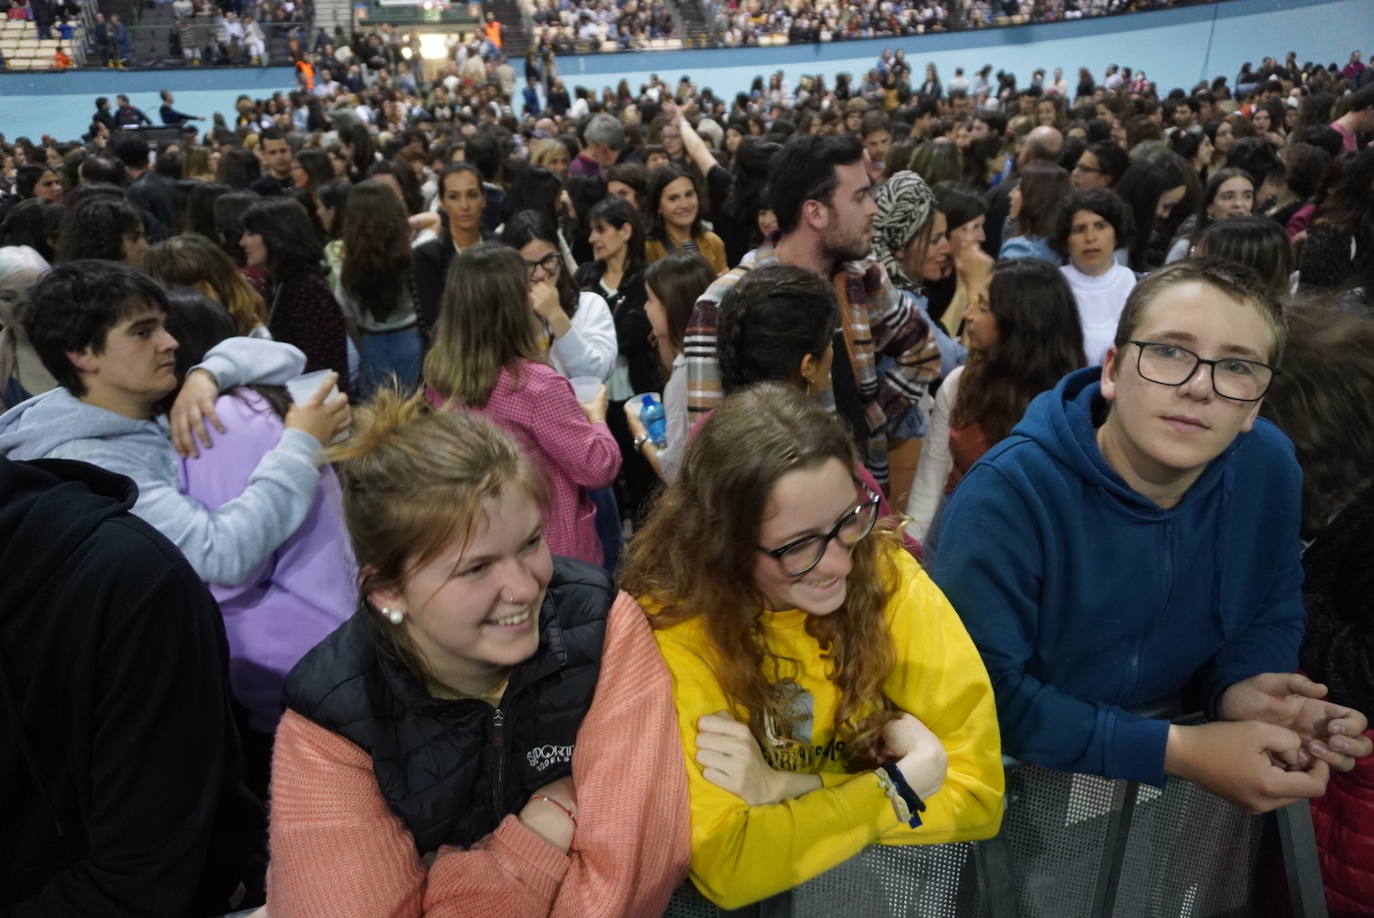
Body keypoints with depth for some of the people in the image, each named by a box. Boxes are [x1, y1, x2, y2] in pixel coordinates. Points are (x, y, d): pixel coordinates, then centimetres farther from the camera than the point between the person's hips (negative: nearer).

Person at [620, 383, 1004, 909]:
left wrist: (782, 790, -21)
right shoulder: (671, 628, -21)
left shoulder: (886, 575, -15)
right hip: (764, 896, -2)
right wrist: (902, 782, -20)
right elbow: (724, 864, -23)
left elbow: (978, 792, -14)